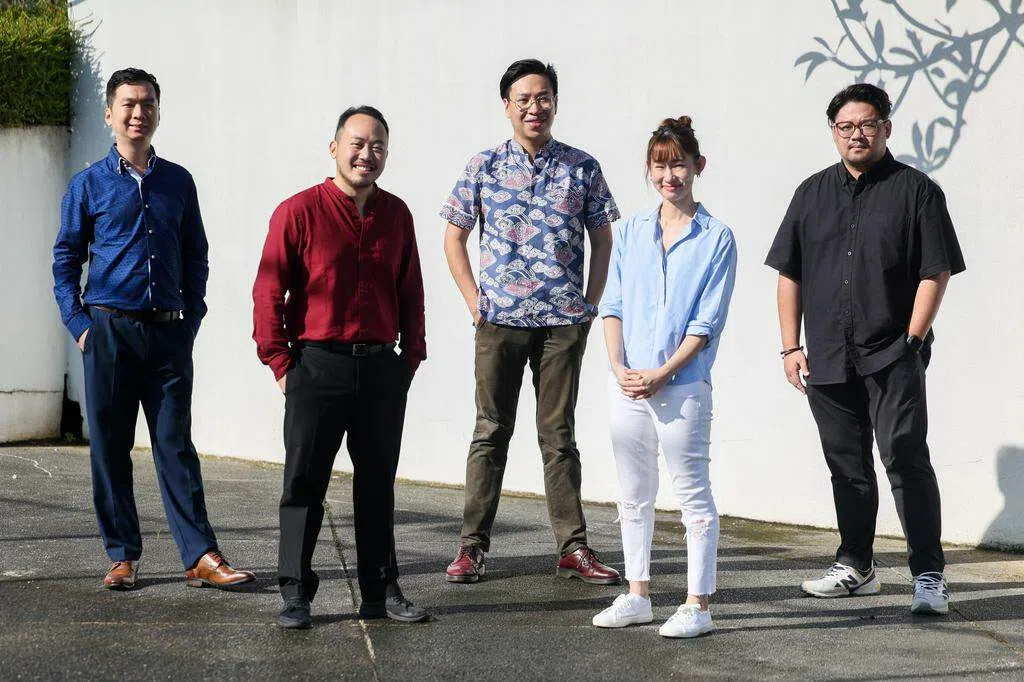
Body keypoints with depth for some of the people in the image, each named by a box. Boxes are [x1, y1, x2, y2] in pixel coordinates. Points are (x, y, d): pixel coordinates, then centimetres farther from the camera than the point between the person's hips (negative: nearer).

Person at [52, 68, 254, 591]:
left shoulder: (178, 182, 10)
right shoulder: (88, 184, 4)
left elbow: (196, 258, 15)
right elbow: (66, 260, 5)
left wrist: (191, 320, 5)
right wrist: (79, 325, -4)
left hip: (169, 333, 1)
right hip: (109, 331, -1)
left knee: (176, 445, 0)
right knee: (110, 448, 4)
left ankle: (200, 556, -1)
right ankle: (123, 555, 13)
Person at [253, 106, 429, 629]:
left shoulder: (396, 215, 8)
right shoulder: (299, 212, -6)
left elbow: (410, 292, 15)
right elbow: (268, 292, -4)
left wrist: (411, 357, 9)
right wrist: (281, 363, -6)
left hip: (381, 368, 4)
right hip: (317, 366, -4)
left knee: (377, 483, 11)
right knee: (304, 483, 2)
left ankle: (381, 592, 19)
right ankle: (295, 594, 10)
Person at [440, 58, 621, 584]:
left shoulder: (582, 169, 4)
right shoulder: (484, 167, 3)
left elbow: (602, 240, 11)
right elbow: (454, 238, 9)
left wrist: (589, 305, 3)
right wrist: (474, 301, 1)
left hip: (563, 322, 0)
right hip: (499, 321, 0)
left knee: (558, 434, 6)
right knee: (491, 432, 5)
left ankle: (573, 548, 9)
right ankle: (472, 545, 11)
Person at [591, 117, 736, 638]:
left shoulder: (716, 239, -1)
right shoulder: (631, 233, 11)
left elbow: (706, 322, -6)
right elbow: (612, 305, 7)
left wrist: (661, 374, -14)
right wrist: (619, 366, -7)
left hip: (682, 385, -5)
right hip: (627, 384, 5)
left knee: (692, 493, -1)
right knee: (634, 495, 12)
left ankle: (697, 605, 5)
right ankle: (637, 596, 23)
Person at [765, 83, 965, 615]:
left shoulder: (916, 190, 0)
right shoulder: (813, 193, 12)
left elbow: (936, 272, -4)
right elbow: (789, 274, 13)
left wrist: (912, 341, -11)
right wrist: (791, 347, 6)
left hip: (892, 358, -4)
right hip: (827, 361, 5)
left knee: (906, 461, -9)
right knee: (847, 467, 13)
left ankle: (928, 575, -3)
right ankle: (854, 567, 25)